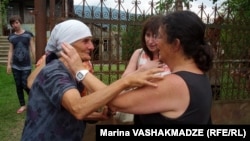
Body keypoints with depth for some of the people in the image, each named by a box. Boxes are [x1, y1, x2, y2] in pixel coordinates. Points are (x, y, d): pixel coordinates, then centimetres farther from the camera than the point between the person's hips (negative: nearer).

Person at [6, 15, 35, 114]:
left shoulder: (28, 34, -2)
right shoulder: (11, 37, 7)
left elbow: (32, 48, -1)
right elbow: (11, 51, 7)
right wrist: (9, 64, 1)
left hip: (26, 65, -3)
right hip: (15, 65, 4)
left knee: (25, 85, -5)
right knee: (18, 85, 7)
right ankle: (23, 105, 20)